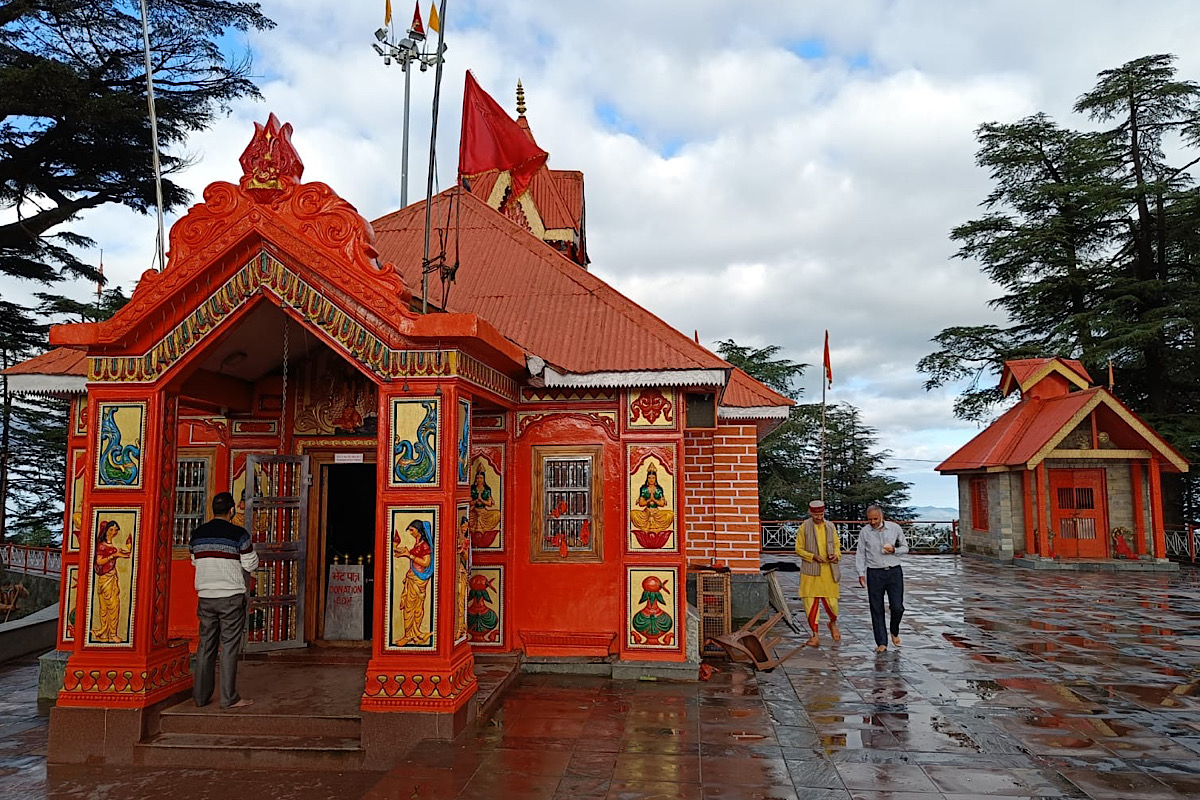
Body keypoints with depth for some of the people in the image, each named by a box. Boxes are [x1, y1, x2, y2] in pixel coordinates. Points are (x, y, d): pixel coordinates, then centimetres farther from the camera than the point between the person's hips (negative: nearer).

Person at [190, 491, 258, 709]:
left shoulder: (197, 534, 6)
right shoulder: (238, 534, -10)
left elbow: (195, 562, 18)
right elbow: (251, 565, -6)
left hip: (205, 597, 5)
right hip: (231, 596, -5)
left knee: (205, 645, 12)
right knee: (229, 646, -1)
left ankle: (201, 695, 17)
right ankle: (229, 698, 2)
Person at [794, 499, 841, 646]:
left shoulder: (830, 527, 7)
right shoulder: (804, 527, -2)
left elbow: (837, 545, 15)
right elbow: (799, 549, 0)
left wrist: (836, 555, -7)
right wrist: (813, 557, -15)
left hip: (828, 570, 2)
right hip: (811, 571, -2)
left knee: (831, 602, 0)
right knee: (811, 604, -2)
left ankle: (833, 623, 33)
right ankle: (815, 635, 11)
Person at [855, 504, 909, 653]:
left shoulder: (895, 528, 1)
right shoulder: (864, 532, 0)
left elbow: (905, 547, 10)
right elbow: (860, 554, 6)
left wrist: (894, 550, -10)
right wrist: (861, 573, -2)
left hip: (894, 572, 0)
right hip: (874, 574, 0)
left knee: (897, 607, -4)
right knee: (877, 610, 1)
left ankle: (894, 632, 26)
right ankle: (881, 643, 9)